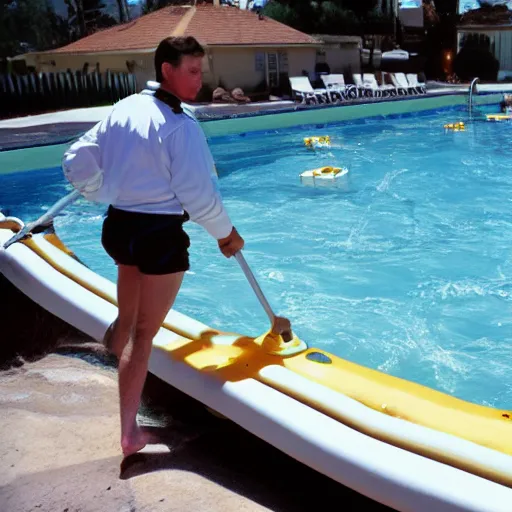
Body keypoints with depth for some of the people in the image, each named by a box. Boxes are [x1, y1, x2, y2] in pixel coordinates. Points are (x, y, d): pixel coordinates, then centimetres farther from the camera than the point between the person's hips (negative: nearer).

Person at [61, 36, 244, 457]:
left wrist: (106, 196, 21)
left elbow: (77, 162, 6)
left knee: (130, 319, 26)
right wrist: (226, 234, 0)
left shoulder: (125, 107, 4)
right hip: (160, 235, -6)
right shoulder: (182, 126, -16)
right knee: (144, 332, 3)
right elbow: (199, 195, -15)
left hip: (119, 226, 6)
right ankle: (130, 433, 11)